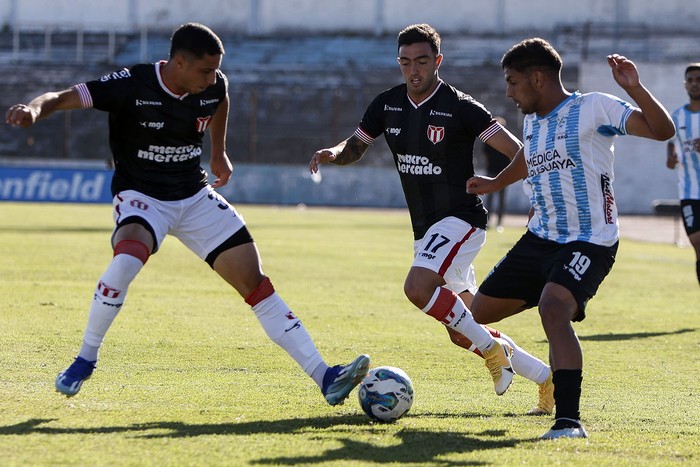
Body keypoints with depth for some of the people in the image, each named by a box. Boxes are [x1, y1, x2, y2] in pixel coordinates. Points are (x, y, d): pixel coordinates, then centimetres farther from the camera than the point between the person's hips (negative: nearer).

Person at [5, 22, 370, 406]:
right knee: (127, 259, -36)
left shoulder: (213, 87, -6)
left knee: (256, 283, -3)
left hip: (196, 197, 5)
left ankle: (325, 378, -2)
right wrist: (34, 109, -47)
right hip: (141, 197, -5)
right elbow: (66, 98, -26)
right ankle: (85, 360, -15)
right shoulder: (132, 86, -21)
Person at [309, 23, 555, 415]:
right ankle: (548, 379, 19)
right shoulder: (388, 105, 5)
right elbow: (355, 147, 15)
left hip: (460, 219, -7)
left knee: (418, 287, -31)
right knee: (462, 333, 7)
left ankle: (492, 349, -14)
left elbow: (518, 152, -14)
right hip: (425, 230, 7)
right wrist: (332, 154, -8)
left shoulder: (460, 107, -13)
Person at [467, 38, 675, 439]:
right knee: (481, 311, 11)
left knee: (553, 309, -33)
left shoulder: (593, 109, -12)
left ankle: (569, 419, -34)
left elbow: (662, 130, -21)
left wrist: (635, 89, -34)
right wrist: (497, 183, 47)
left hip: (589, 242, -8)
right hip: (541, 238, 8)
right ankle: (567, 302, 33)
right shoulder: (532, 121, 11)